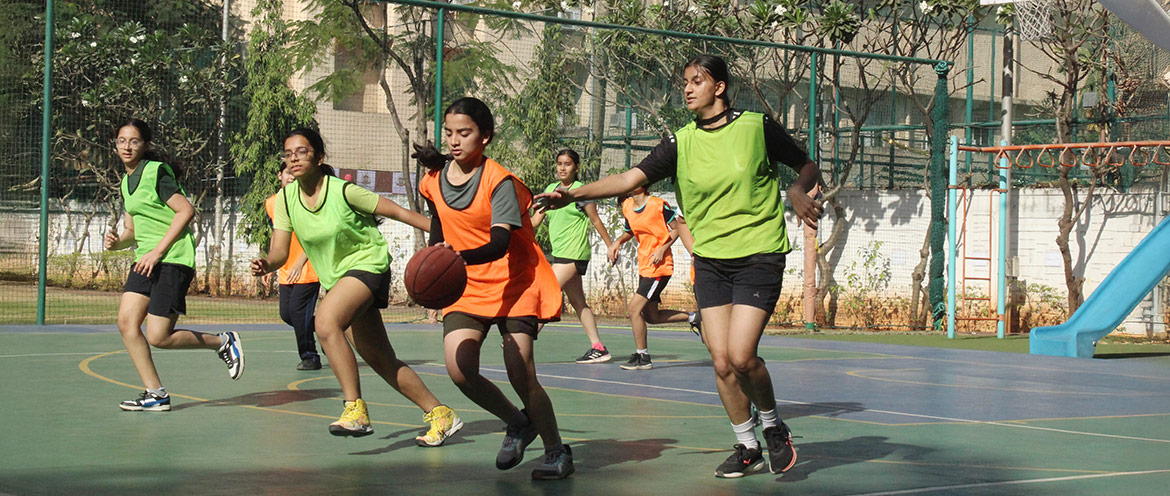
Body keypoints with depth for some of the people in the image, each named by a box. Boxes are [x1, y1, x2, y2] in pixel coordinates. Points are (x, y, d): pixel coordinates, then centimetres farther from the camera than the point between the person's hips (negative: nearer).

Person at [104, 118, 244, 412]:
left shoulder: (157, 171, -9)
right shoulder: (127, 182, 17)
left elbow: (186, 211, -16)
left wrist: (157, 251, -17)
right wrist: (117, 242, 0)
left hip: (173, 259, -8)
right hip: (146, 260, 8)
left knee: (158, 338, -10)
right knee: (126, 322, -7)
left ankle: (223, 342, 12)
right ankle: (155, 394, 0)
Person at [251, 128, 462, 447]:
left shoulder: (343, 191, -16)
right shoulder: (285, 199, -2)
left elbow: (397, 212, -10)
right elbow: (280, 251, -6)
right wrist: (266, 265, -30)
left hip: (367, 264, -6)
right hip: (335, 278, 6)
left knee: (326, 321, -31)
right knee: (383, 362, 7)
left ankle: (355, 409, -28)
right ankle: (440, 415, 19)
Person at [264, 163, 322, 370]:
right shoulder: (271, 203, 8)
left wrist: (300, 263, -20)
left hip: (307, 269, -6)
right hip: (286, 270, 6)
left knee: (298, 312, -11)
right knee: (286, 314, 5)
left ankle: (310, 357, 1)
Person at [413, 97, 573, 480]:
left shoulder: (499, 181, -16)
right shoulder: (434, 181, 2)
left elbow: (499, 244, -28)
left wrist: (461, 257, -45)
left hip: (513, 284, -5)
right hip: (466, 288, 5)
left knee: (520, 374, -14)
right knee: (459, 370, -15)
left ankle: (557, 451, 7)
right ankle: (517, 424, 12)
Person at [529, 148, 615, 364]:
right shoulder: (549, 190, 12)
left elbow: (596, 221, -1)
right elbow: (535, 220, 13)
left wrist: (611, 246, 3)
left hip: (574, 254, -8)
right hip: (559, 254, 8)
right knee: (577, 302, 9)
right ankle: (598, 348, 12)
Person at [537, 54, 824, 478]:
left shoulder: (758, 126, -4)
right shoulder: (681, 142, 2)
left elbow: (807, 167, 7)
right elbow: (630, 179, -6)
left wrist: (799, 192, -15)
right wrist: (572, 195, -17)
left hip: (759, 256, -4)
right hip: (710, 260, 4)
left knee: (741, 355, -16)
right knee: (721, 361, 0)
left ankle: (774, 427, 12)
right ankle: (747, 448, 18)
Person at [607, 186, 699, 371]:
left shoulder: (659, 205, -13)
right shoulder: (627, 206, 7)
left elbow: (676, 229, -6)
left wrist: (662, 249, -18)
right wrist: (618, 242, 2)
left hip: (659, 266, -8)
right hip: (644, 266, 8)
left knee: (634, 308, -13)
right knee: (652, 316, 13)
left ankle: (642, 357, -2)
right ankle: (693, 317, 31)